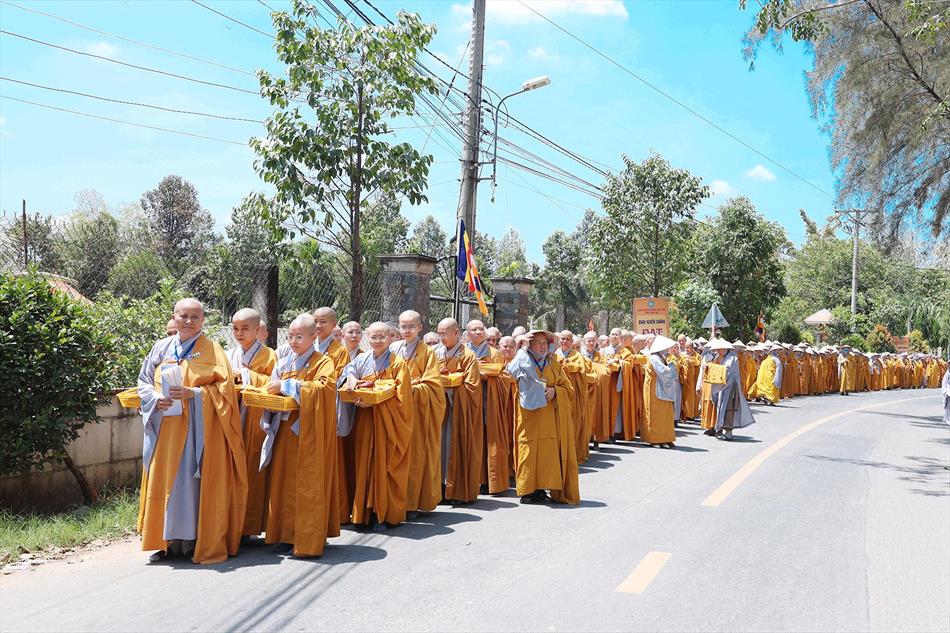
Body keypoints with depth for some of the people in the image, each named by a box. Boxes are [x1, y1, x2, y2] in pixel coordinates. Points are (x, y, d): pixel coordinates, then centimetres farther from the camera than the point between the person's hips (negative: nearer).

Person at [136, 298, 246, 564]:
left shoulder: (211, 350, 1)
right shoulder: (161, 348, 12)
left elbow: (224, 387, -6)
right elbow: (144, 382, 13)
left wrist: (194, 393, -19)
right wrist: (157, 398, -7)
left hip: (197, 429, -4)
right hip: (165, 430, 4)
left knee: (192, 481, -6)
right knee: (164, 480, 4)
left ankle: (197, 541, 2)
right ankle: (169, 541, 12)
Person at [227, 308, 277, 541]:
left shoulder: (269, 356, 1)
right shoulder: (228, 356, 15)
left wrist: (246, 375, -14)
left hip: (256, 424, -4)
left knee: (252, 472, -3)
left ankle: (249, 525, 7)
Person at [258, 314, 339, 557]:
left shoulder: (323, 362, -4)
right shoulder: (284, 363, 13)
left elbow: (324, 387, -21)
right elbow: (273, 392, 17)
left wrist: (288, 386, -19)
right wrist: (269, 398, -6)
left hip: (309, 434, -5)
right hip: (285, 431, 6)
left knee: (308, 484, -4)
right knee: (284, 482, 6)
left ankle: (308, 540, 1)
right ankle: (286, 534, 14)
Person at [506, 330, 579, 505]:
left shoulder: (554, 364, 14)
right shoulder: (523, 361, 5)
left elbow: (567, 387, 12)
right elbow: (512, 371, -15)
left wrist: (555, 390, -7)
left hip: (550, 416, 3)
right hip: (529, 414, -3)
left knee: (548, 450, 0)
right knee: (529, 449, -5)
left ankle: (541, 488, 8)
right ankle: (527, 490, 1)